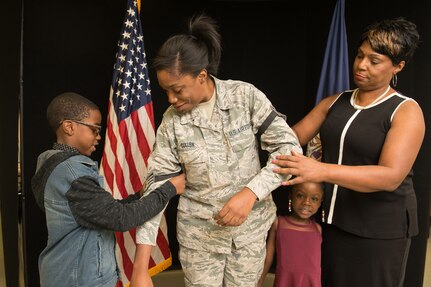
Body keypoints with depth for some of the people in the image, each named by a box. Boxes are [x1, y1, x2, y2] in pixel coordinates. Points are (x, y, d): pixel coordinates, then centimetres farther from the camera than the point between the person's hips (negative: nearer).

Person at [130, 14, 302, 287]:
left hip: (251, 224, 0)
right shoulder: (172, 121, -11)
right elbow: (156, 188, -10)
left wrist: (250, 193, -27)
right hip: (199, 229, 1)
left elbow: (289, 147, -12)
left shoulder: (245, 95, -13)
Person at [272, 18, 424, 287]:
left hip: (380, 228, -4)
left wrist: (321, 170, -37)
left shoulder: (406, 111, -11)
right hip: (333, 219, 4)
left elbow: (391, 177, -24)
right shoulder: (335, 102, 5)